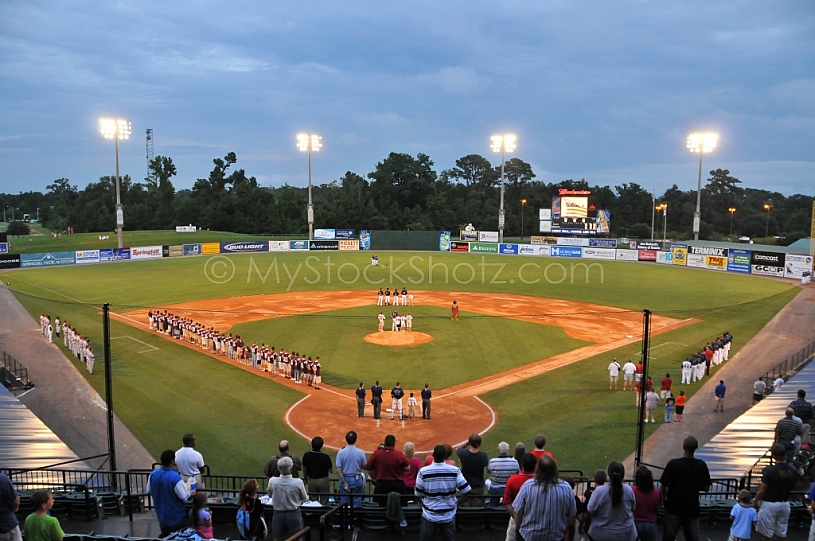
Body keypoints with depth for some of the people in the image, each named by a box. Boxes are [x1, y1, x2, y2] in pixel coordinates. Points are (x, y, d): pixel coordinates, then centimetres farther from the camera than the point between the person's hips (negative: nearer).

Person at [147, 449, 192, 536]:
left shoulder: (153, 474, -14)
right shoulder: (175, 478, -32)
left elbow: (149, 491, 3)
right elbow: (184, 497, -22)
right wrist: (190, 492, -2)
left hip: (161, 514, 6)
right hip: (175, 516, -5)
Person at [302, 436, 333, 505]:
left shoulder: (306, 455, -14)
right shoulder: (326, 457, -21)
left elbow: (304, 469, 0)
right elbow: (330, 470, -10)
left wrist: (306, 479, 16)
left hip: (311, 481, 2)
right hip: (323, 481, -2)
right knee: (324, 503, 9)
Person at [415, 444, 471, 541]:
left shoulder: (423, 472, -15)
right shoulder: (455, 471, -13)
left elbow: (418, 494, -5)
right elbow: (466, 491, -7)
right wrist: (457, 502, 10)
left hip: (429, 516, -1)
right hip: (449, 516, 1)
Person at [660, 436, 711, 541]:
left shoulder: (673, 464, -17)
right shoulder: (701, 465, -7)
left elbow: (664, 486, -11)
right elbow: (706, 488, 3)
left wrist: (663, 497, 9)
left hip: (674, 507, -3)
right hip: (692, 508, 3)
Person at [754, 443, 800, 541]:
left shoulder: (769, 470, -24)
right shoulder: (793, 470, -8)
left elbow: (762, 490, -17)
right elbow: (792, 487, 8)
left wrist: (755, 502, -1)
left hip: (770, 504, -5)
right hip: (785, 504, 5)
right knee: (782, 533, 18)